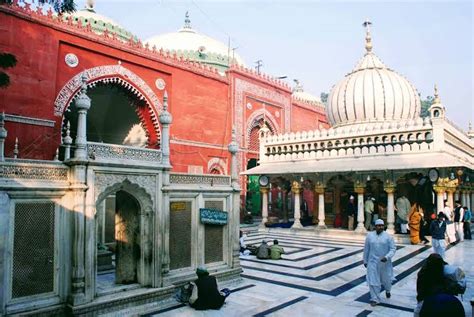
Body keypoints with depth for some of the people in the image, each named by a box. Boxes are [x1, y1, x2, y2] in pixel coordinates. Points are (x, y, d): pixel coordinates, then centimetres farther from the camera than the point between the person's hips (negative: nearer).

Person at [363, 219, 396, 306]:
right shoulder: (369, 235, -1)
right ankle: (375, 299, 10)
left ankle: (387, 290, 50)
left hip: (385, 263, 0)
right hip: (373, 262, 1)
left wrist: (387, 257, -22)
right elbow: (366, 249, 6)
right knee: (373, 281, -2)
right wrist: (365, 261, 10)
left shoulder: (388, 236, -6)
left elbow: (393, 249, -7)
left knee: (386, 279, 17)